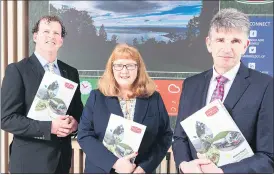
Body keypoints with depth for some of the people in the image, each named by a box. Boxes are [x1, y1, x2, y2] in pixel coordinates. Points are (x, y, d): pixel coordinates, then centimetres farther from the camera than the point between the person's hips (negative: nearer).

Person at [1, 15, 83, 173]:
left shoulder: (71, 72, 8)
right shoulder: (17, 70, -8)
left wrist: (75, 123, -9)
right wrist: (49, 127, -22)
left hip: (62, 158, 5)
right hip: (30, 160, -5)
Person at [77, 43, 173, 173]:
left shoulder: (154, 98, 0)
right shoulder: (97, 97, -2)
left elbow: (165, 136, -1)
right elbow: (84, 135, -7)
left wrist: (145, 167, -12)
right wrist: (114, 162, -18)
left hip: (141, 170, 1)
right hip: (101, 170, 0)